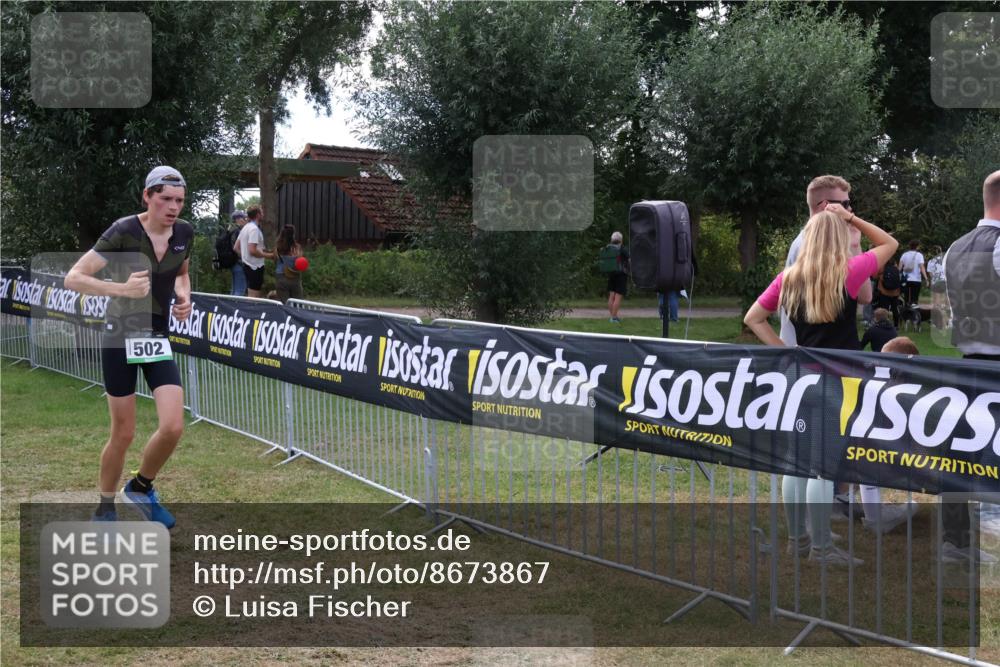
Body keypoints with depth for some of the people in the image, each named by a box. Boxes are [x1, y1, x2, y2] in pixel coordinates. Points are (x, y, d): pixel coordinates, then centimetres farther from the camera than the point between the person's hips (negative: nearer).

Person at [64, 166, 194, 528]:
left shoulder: (184, 233, -1)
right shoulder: (123, 232, -17)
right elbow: (73, 278, -18)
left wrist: (183, 296, -2)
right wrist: (121, 288, -32)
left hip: (158, 338, 4)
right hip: (121, 338, -4)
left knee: (173, 427, -10)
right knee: (124, 434, 1)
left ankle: (140, 487, 19)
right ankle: (105, 508, 24)